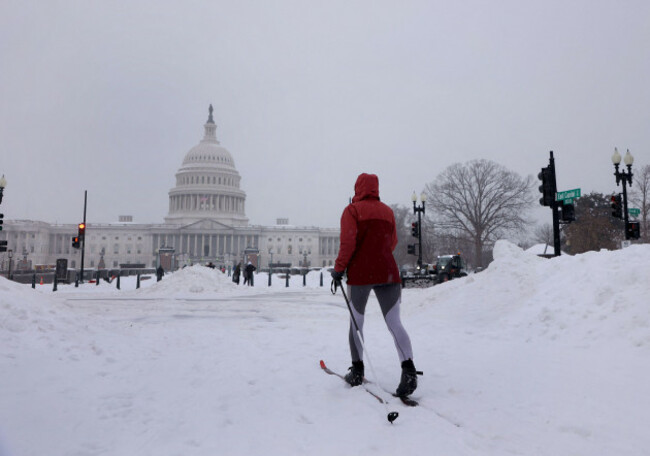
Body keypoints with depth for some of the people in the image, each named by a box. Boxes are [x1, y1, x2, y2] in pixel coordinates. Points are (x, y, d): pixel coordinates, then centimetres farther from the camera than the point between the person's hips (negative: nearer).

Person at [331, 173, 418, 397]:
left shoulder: (352, 210, 0)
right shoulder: (388, 211, 14)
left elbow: (348, 242, -12)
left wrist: (339, 268, -5)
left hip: (360, 273, -3)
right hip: (388, 273, 3)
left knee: (356, 322, 12)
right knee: (394, 322, -1)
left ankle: (357, 371, 19)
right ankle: (408, 368, -18)